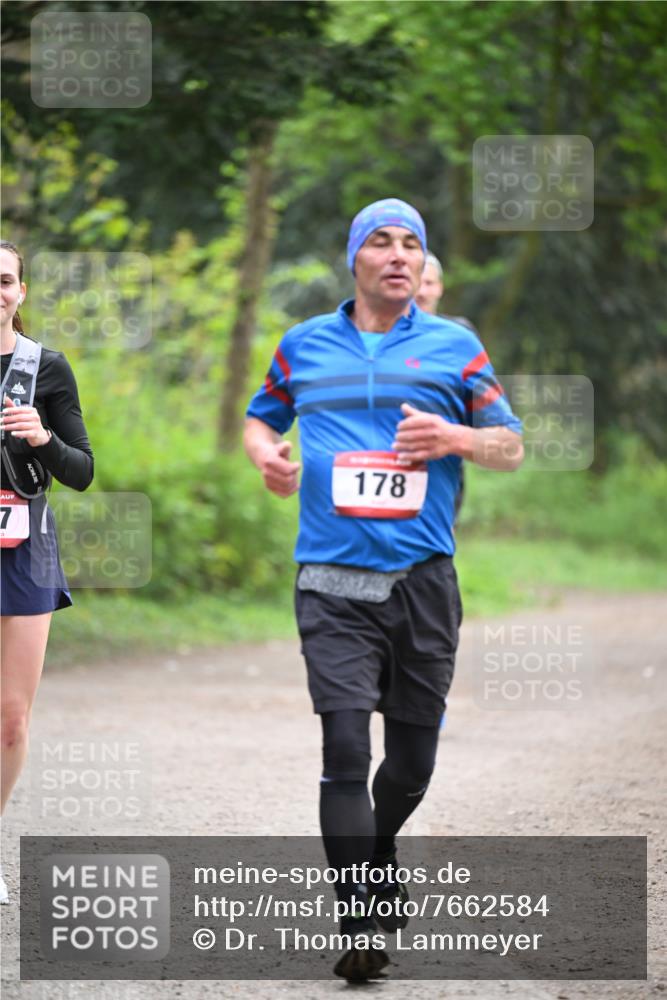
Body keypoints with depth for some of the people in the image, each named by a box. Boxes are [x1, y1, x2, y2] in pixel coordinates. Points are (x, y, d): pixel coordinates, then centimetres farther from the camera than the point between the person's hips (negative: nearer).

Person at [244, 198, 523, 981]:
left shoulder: (454, 345, 8)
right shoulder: (304, 345, 10)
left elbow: (511, 446, 9)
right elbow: (261, 417, 25)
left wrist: (454, 437, -11)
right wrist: (266, 453, 2)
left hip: (423, 583, 1)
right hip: (333, 584, -1)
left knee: (412, 759, 9)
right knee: (346, 747, -15)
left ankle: (379, 854, 39)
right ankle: (358, 921, -15)